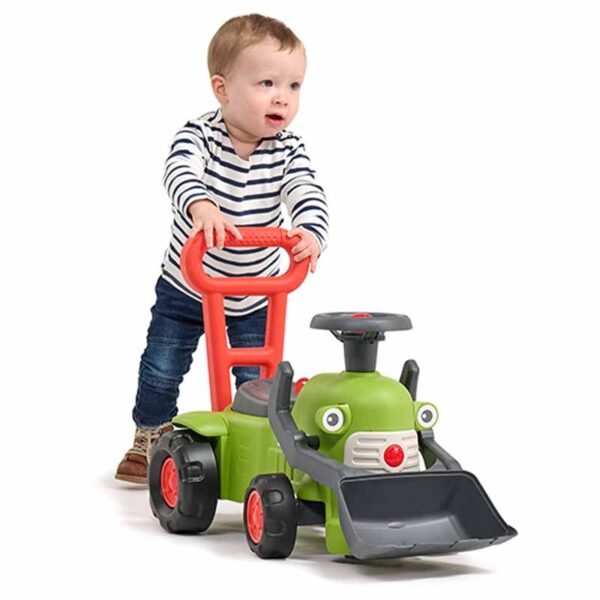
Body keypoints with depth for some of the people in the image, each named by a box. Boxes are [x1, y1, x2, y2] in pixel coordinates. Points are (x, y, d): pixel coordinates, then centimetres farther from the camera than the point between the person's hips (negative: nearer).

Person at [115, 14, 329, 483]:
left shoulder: (288, 150, -16)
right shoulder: (200, 135, -24)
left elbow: (308, 195, -29)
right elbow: (181, 172, -42)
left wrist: (311, 232, -52)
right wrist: (201, 205, -65)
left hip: (255, 296, 1)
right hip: (186, 286, -1)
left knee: (257, 382, 4)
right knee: (161, 371, 8)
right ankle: (150, 440, 32)